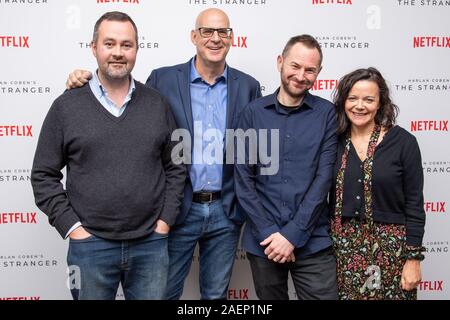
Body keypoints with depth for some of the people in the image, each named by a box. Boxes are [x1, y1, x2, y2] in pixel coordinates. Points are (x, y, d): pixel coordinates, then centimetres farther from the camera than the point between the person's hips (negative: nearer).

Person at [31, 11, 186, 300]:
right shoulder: (66, 106, -1)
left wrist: (165, 221, 0)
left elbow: (176, 167, 7)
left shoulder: (157, 103, 3)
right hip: (90, 244, -1)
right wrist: (72, 228, -6)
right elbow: (44, 176, 1)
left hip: (151, 244, 2)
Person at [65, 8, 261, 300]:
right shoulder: (163, 79, -2)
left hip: (226, 212, 2)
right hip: (177, 209, -1)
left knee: (216, 294, 17)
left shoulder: (248, 87, 3)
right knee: (164, 292, 12)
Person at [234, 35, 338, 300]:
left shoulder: (327, 114, -1)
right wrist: (268, 232, -9)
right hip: (263, 240, 1)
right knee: (269, 297, 16)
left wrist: (293, 234, -13)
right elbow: (243, 179, -2)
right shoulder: (254, 112, 1)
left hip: (313, 241, -1)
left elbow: (324, 178, -7)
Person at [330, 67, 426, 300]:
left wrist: (413, 259, -7)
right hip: (341, 248, 3)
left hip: (388, 249, -2)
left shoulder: (403, 142, -6)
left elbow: (414, 205, -5)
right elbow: (324, 199, 8)